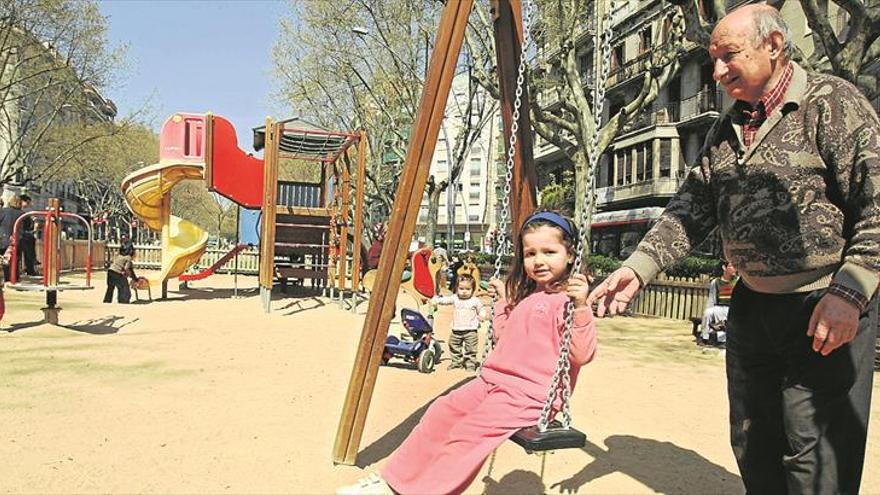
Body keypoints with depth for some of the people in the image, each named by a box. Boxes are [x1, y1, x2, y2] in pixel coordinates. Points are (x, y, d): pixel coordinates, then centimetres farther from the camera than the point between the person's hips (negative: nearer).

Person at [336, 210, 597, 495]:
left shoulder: (568, 299, -11)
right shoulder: (525, 295, 16)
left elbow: (582, 355, -20)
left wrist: (580, 306, -31)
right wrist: (502, 301, 24)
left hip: (531, 394, -9)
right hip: (495, 380, 9)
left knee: (469, 431, -24)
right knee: (442, 412, 0)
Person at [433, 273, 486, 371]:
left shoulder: (475, 301, -3)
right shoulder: (455, 298, 4)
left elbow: (480, 310, 5)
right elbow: (444, 300, 7)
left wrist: (483, 315, -15)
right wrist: (436, 299, -8)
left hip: (470, 330, -4)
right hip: (456, 330, 4)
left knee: (470, 349, -1)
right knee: (454, 348, 14)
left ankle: (470, 364, 11)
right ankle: (456, 362, 29)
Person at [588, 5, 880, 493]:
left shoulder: (832, 102, -10)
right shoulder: (726, 129, 10)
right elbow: (691, 208, 6)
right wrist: (638, 265, -6)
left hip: (827, 308, -6)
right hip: (752, 302, 7)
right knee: (752, 445, 16)